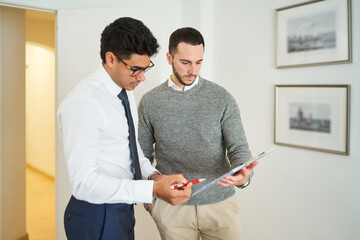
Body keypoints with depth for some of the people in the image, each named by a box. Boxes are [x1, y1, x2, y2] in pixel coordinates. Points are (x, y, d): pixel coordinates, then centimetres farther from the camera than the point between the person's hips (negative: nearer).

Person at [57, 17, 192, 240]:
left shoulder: (125, 92, 4)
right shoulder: (82, 103, -24)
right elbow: (84, 181, -27)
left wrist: (154, 175, -5)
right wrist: (153, 189, -33)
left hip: (122, 210, 8)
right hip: (97, 217, -8)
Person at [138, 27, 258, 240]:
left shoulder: (222, 98, -4)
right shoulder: (150, 102, -1)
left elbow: (238, 147, -6)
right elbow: (143, 155, 7)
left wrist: (243, 175, -26)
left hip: (220, 203, 0)